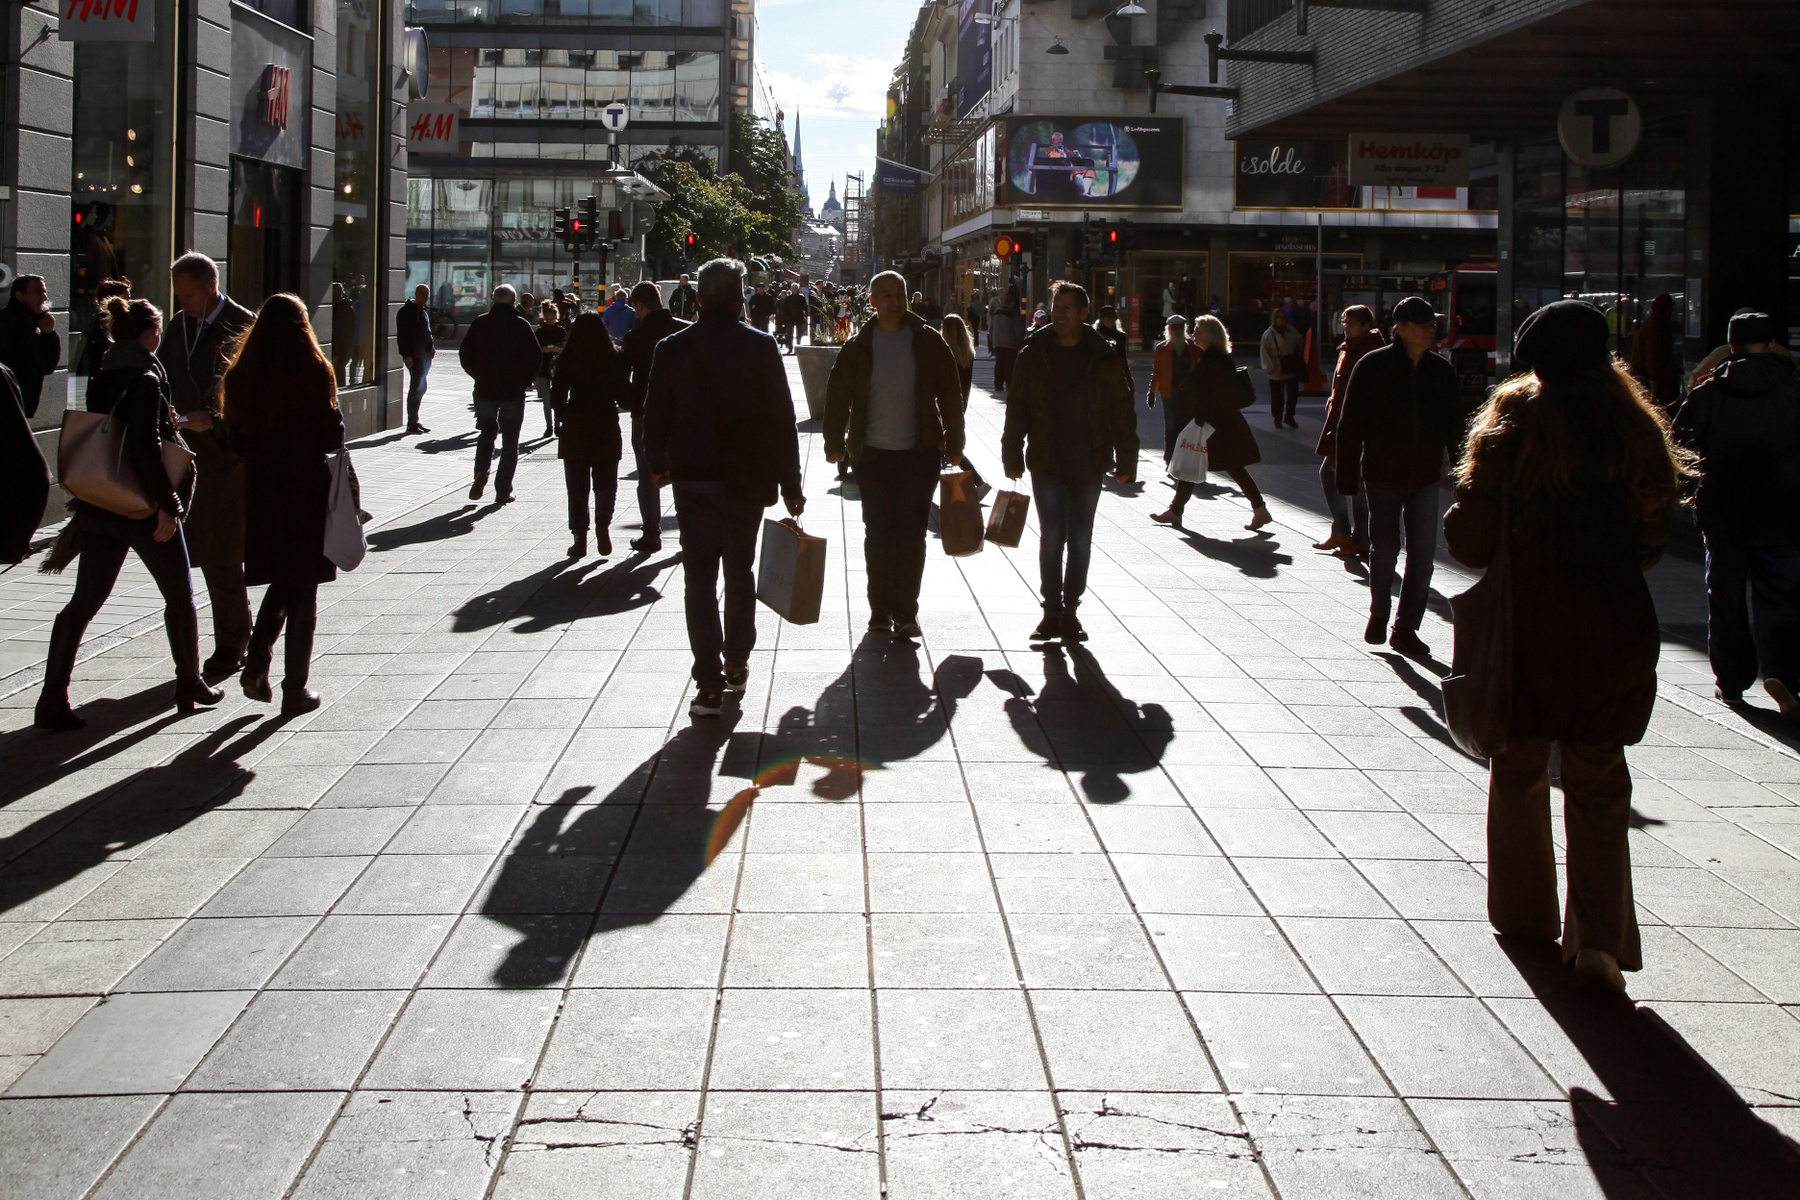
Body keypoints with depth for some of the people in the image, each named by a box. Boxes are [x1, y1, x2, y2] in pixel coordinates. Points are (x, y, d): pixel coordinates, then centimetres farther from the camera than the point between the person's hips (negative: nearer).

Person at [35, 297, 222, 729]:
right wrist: (167, 505, -21)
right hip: (142, 510, -7)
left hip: (98, 508, 7)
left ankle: (53, 701, -3)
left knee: (83, 603, 5)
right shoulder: (145, 378, -15)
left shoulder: (100, 380, 8)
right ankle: (190, 686, 24)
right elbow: (146, 446, -23)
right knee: (179, 598, 13)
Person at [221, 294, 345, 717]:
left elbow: (237, 438, 3)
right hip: (308, 490, -3)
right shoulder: (314, 371, -12)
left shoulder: (241, 375, -1)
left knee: (281, 582, 21)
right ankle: (295, 690, 8)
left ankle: (256, 663, 5)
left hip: (261, 491, 4)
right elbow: (333, 435, -10)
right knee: (303, 589, 6)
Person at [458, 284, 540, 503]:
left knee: (487, 433, 20)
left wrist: (479, 375, 13)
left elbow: (465, 354, 1)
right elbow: (535, 357, -10)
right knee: (510, 441, 7)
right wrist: (525, 380, 5)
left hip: (485, 389, 2)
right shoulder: (520, 325, -6)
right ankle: (503, 491, 3)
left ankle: (481, 473, -5)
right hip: (513, 392, -2)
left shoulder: (480, 323, 1)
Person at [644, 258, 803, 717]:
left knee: (700, 578, 2)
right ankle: (737, 665, 27)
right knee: (739, 571, 18)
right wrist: (790, 484, 1)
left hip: (693, 478, -1)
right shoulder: (761, 347, -6)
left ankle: (709, 683, -4)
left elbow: (656, 415, 4)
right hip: (748, 479, 1)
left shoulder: (672, 348, -4)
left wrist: (659, 464, 22)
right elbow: (782, 419, -5)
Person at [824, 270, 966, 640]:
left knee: (911, 533, -2)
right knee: (878, 534, 5)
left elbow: (950, 394, 6)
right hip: (873, 454, 1)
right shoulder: (859, 347, 4)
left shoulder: (929, 342, 3)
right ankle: (881, 611, 16)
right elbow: (837, 396, 9)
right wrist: (836, 443, 4)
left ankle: (905, 613, 4)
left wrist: (953, 443, 4)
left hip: (920, 453, -1)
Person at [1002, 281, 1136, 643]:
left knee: (1080, 540, 6)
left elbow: (1122, 410, 5)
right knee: (1052, 536, 0)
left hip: (1088, 464, 1)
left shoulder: (1103, 358, 2)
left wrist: (1125, 460, -1)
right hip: (1047, 463, 0)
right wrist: (1013, 457, -1)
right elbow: (1016, 409, 5)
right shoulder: (1034, 355, 2)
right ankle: (1052, 611, 7)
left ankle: (1070, 610, 15)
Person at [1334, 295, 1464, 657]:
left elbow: (1454, 428, 11)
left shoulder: (1441, 372, 4)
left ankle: (1406, 628, 9)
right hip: (1383, 475, -3)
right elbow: (1350, 426, -5)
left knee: (1422, 554, 0)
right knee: (1384, 549, 2)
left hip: (1425, 477, 3)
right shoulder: (1373, 367, -6)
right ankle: (1378, 613, 26)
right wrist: (1348, 477, -10)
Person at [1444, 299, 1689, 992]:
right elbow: (1655, 534, 3)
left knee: (1519, 771, 16)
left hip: (1526, 623, -1)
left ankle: (1524, 916, 26)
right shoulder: (1635, 426, 0)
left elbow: (1472, 540, -10)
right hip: (1614, 625, 1)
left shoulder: (1513, 422, -7)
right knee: (1598, 784, 8)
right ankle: (1599, 937, -5)